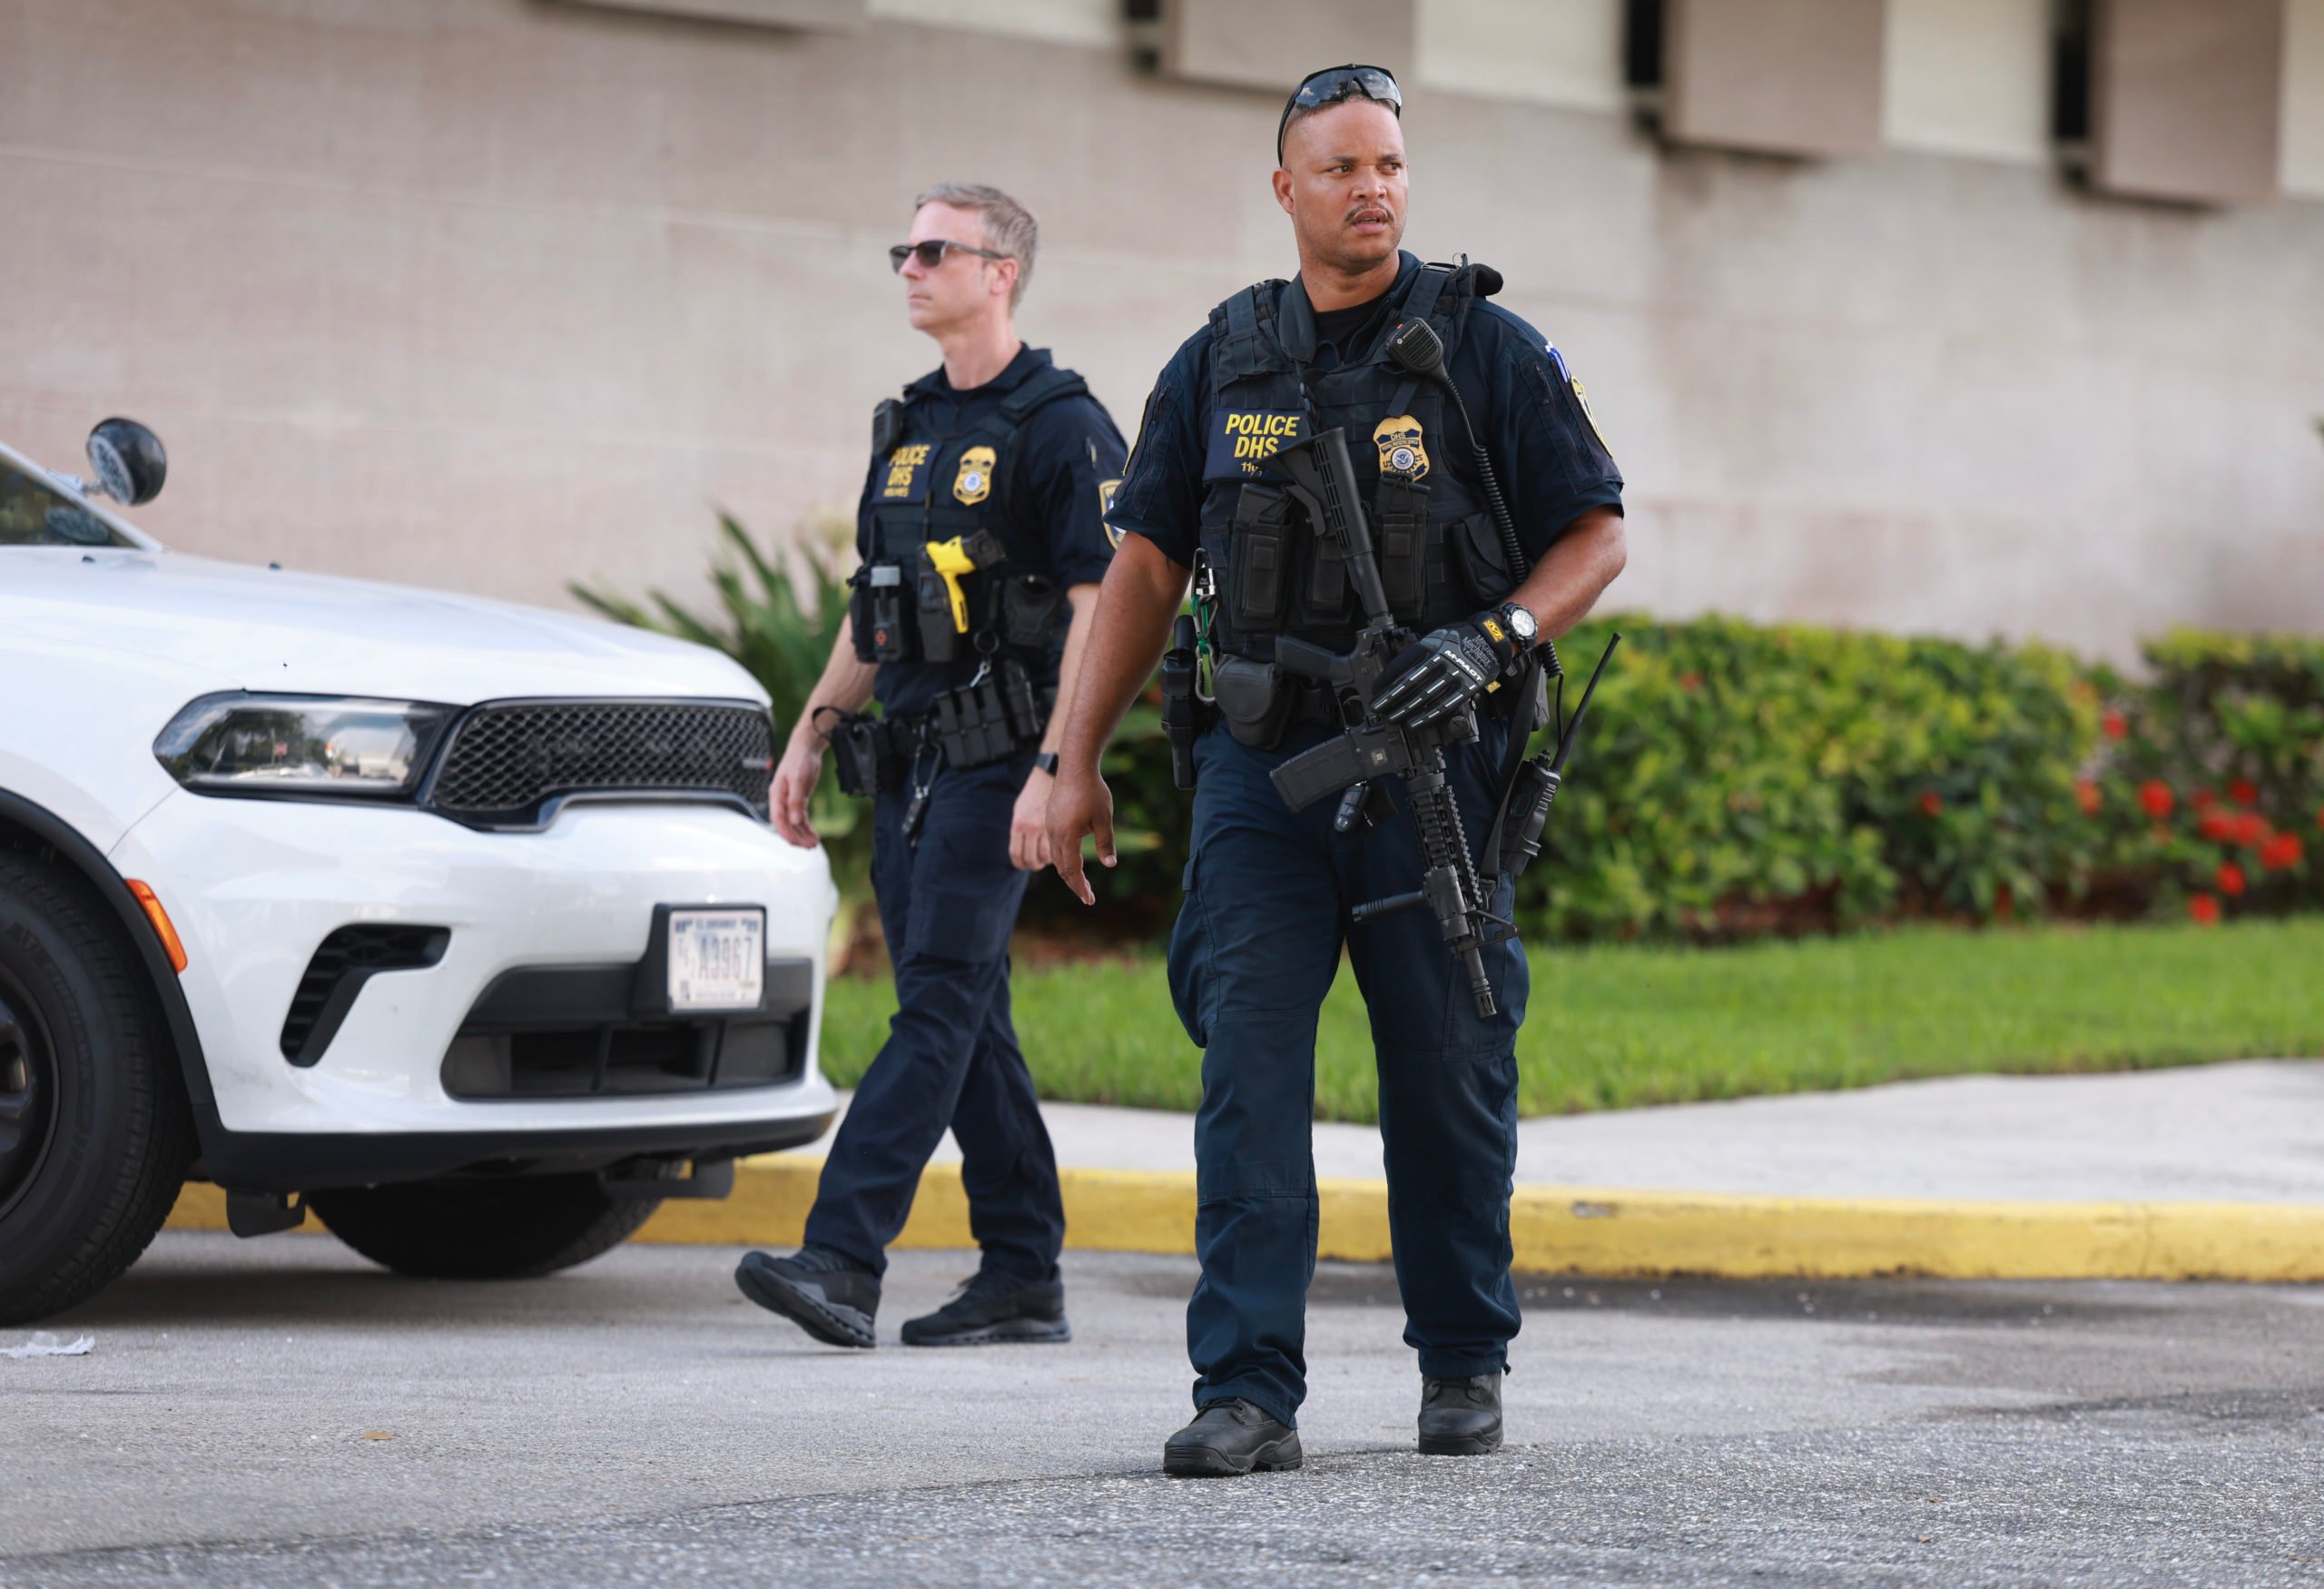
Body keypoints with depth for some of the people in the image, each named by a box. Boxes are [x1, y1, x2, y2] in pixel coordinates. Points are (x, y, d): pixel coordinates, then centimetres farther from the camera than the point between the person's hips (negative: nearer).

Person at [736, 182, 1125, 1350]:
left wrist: (1055, 768, -21)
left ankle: (844, 1258, -22)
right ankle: (1024, 1276, 12)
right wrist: (811, 736, 16)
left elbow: (1100, 608, -14)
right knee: (962, 1013, 8)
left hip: (998, 759, -9)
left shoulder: (1062, 428, -8)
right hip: (908, 760, 9)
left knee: (939, 1002, -13)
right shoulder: (909, 427, 17)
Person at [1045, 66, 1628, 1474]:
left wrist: (1490, 638, -16)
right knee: (1249, 1067, -8)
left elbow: (1598, 536, 2)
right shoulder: (1223, 362, 8)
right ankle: (1250, 1393, -10)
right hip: (1263, 765, 2)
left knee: (1449, 1080, 6)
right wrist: (1081, 759, 8)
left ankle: (1465, 1362, 24)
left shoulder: (1487, 348, 0)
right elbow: (1148, 563, 12)